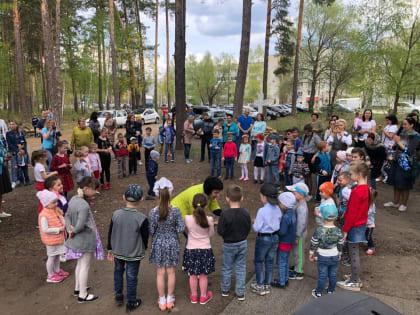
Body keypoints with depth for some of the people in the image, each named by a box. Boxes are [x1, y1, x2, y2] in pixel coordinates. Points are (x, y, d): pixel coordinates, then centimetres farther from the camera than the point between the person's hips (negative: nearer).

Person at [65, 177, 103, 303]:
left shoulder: (74, 199, 0)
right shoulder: (84, 205, -28)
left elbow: (67, 216, 6)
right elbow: (80, 225, -30)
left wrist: (70, 229, -5)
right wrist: (73, 231, -11)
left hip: (78, 239, 9)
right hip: (86, 240, -9)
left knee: (80, 263, 24)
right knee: (85, 266, 6)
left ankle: (78, 288, 41)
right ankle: (82, 295, 20)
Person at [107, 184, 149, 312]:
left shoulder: (116, 214, -14)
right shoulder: (142, 218, -22)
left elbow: (110, 234, -3)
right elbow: (145, 238, -10)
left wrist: (110, 250, 12)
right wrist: (143, 249, 11)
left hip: (117, 251, 3)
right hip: (134, 254, -3)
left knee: (118, 271, 27)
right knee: (131, 277, 13)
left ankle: (118, 296, 40)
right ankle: (131, 303, 29)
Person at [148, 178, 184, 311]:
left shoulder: (153, 212, -16)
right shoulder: (176, 211, -16)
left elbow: (151, 231, -10)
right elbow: (181, 229, -13)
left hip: (158, 244, 0)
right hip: (172, 244, 0)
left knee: (160, 273, 14)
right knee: (171, 272, 16)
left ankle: (162, 301, 26)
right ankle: (170, 299, 30)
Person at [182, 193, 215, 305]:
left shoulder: (187, 218, -17)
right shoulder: (209, 220, -18)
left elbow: (187, 231, 1)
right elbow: (211, 234, -2)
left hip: (191, 249, 1)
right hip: (205, 250, 0)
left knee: (193, 275, 16)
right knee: (203, 275, 15)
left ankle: (193, 296, 33)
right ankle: (203, 297, 30)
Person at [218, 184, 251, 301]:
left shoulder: (225, 215, -26)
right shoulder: (246, 213, -12)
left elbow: (220, 231, -20)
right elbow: (248, 229, -2)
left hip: (229, 245, -3)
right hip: (243, 243, 3)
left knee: (227, 268, 16)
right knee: (241, 268, 16)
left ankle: (225, 290, 34)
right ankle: (240, 293, 23)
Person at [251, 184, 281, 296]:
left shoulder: (262, 211, -25)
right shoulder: (277, 209, -6)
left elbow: (256, 228, -20)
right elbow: (279, 223, 3)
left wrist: (254, 223, -1)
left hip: (263, 239, -6)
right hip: (275, 237, 6)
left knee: (258, 261, 13)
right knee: (270, 261, 19)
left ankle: (260, 287, 21)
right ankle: (267, 285, 31)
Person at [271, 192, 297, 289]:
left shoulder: (286, 217, -29)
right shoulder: (292, 212, 0)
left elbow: (282, 232, -28)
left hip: (284, 243, -9)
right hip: (289, 242, 9)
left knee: (281, 263, 7)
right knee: (285, 262, 23)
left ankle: (281, 283, 20)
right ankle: (285, 279, 37)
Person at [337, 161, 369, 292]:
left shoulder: (357, 191, -25)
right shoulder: (366, 188, 3)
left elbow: (352, 213, -22)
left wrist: (345, 230, -15)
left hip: (354, 226, -9)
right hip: (361, 224, 9)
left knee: (353, 253, 4)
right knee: (354, 253, 20)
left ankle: (354, 283, 17)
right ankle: (356, 278, 32)